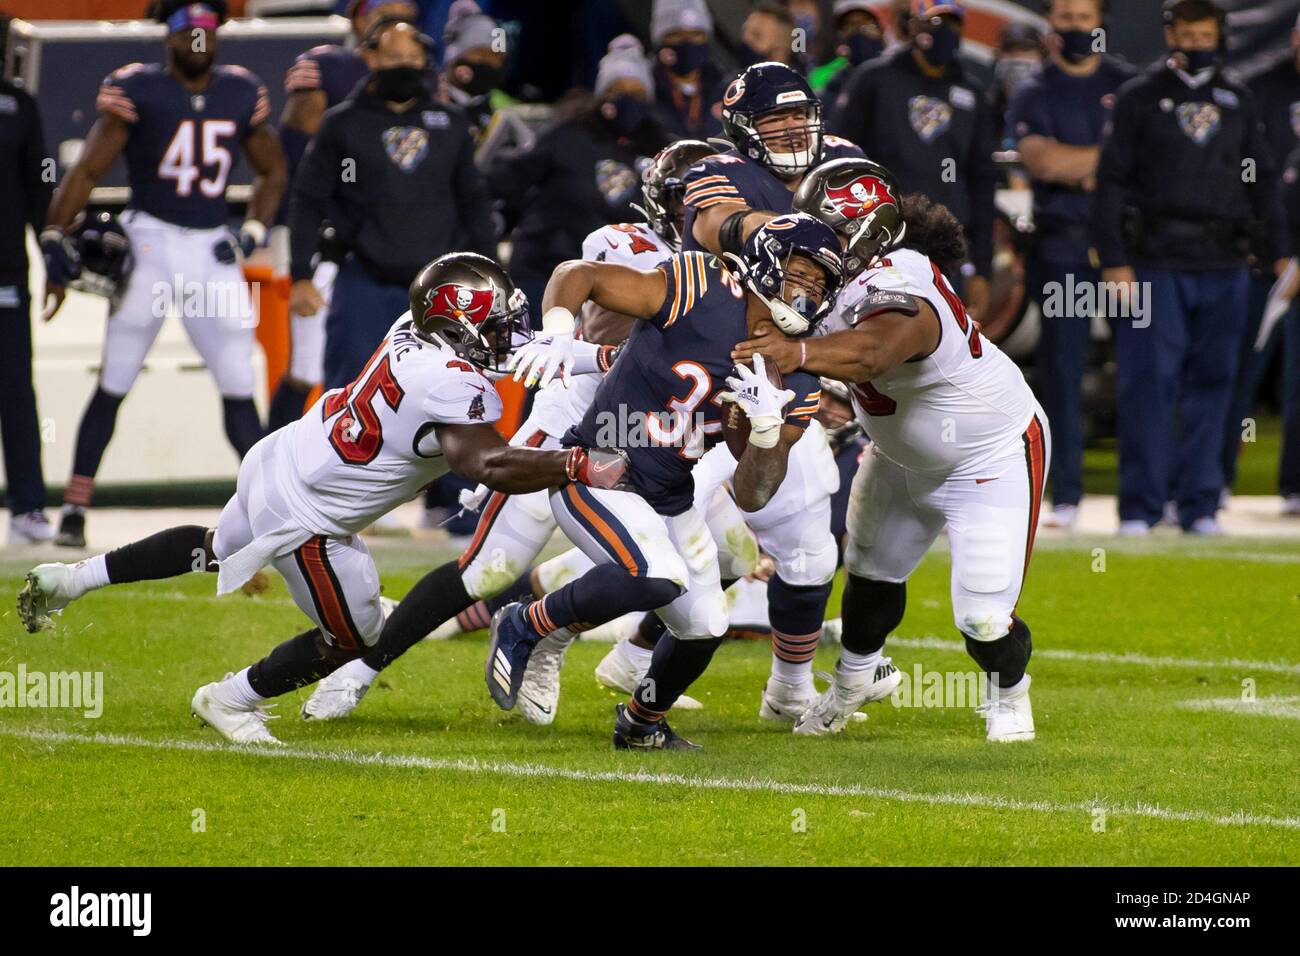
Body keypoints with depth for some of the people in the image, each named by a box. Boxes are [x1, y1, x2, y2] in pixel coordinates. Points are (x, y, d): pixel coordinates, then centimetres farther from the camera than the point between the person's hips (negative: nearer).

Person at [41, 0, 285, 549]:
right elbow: (89, 170, -6)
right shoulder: (136, 91, -5)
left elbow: (272, 171, 22)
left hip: (212, 248, 4)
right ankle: (74, 510, 2)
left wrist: (253, 232, 9)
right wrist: (56, 241, -14)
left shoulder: (241, 95, 8)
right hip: (151, 239, -3)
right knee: (113, 387, -3)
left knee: (238, 388, 3)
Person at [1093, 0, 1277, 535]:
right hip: (1155, 264, -3)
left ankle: (1199, 505, 10)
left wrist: (1274, 251, 11)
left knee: (1212, 383, 4)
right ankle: (1140, 506, -2)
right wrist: (1115, 261, -6)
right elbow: (1112, 183, 1)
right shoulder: (1138, 98, 4)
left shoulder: (1238, 102, 14)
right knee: (1149, 383, -7)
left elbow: (1262, 181, 19)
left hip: (1224, 269, 3)